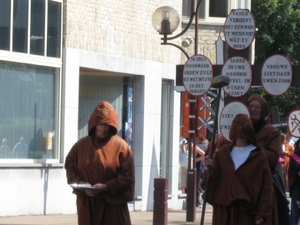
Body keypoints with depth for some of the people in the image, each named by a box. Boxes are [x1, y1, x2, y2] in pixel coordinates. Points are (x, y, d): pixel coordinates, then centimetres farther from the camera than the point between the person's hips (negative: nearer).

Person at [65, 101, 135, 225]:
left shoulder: (120, 146, -3)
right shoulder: (81, 145, 7)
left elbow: (127, 176, -7)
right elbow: (70, 167, 9)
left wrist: (107, 187, -19)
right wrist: (80, 184, -10)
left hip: (113, 205, -3)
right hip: (87, 205, 3)